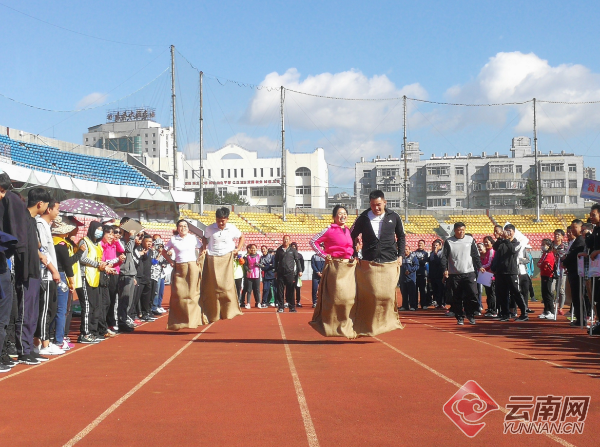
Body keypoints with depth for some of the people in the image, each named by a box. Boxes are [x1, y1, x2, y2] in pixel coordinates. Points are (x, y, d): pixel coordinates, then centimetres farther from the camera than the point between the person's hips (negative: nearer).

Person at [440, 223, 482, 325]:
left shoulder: (470, 240, 7)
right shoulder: (449, 242, 3)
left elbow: (476, 255, 10)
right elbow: (444, 257, 2)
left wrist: (479, 266, -1)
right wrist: (445, 269, -11)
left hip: (469, 272, 0)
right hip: (454, 274, 0)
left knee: (472, 294, -8)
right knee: (457, 298, 3)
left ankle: (471, 315, 8)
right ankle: (460, 318, 13)